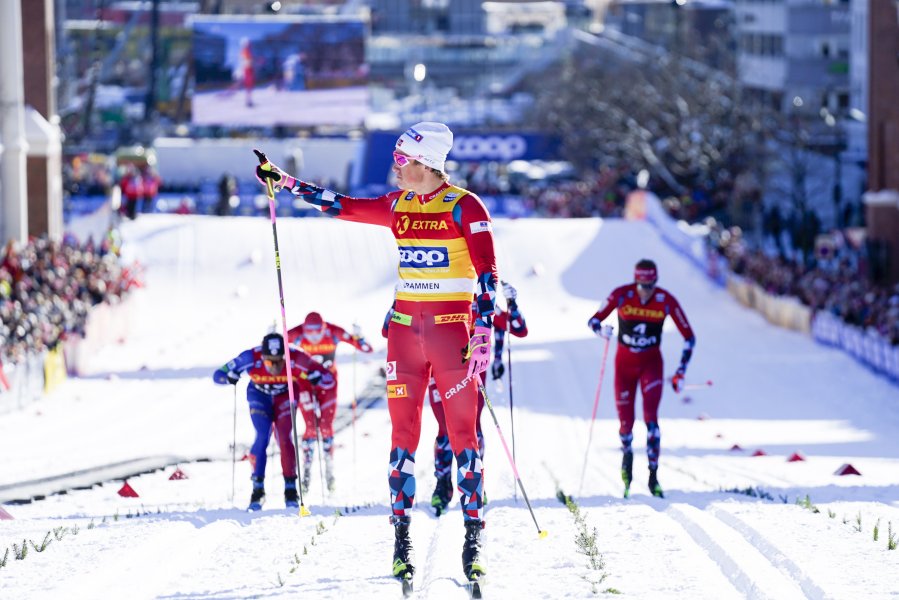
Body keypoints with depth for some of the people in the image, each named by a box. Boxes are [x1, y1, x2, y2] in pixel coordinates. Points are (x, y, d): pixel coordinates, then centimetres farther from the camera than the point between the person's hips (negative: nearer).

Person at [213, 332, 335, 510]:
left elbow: (329, 380, -28)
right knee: (262, 437, -16)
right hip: (259, 395, 0)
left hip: (285, 396, 0)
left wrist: (313, 378, -49)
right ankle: (258, 489, -6)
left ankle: (290, 489, -5)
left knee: (284, 437, -17)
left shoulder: (295, 359, -35)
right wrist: (230, 377, -44)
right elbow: (218, 375, -23)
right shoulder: (251, 358, -34)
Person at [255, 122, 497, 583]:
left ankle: (473, 540, -2)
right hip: (406, 326, 5)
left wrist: (483, 332, -17)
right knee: (403, 431, 1)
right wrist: (285, 182, 18)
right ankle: (401, 538, 4)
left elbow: (487, 270, -10)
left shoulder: (464, 208, -7)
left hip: (452, 327, -5)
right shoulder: (397, 205, 9)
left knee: (462, 432, -5)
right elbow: (343, 206, 18)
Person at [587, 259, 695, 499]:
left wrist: (681, 372, -10)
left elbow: (689, 337, -4)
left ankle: (653, 476, -13)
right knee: (626, 421, 0)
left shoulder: (666, 301, -14)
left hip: (651, 362, -1)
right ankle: (626, 453, 35)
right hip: (625, 362, 1)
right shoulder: (621, 295, -15)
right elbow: (593, 320, -7)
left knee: (651, 417, -19)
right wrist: (601, 329, -32)